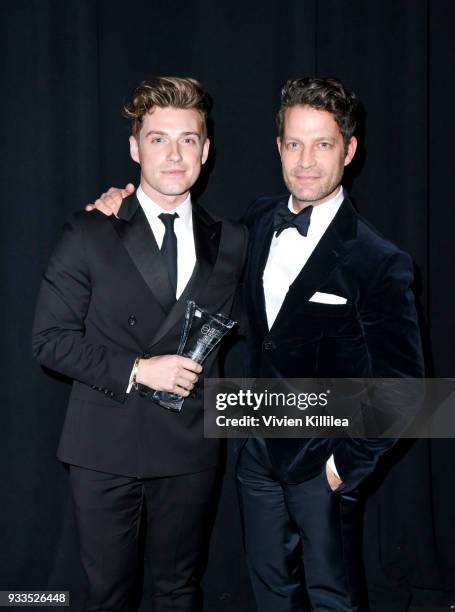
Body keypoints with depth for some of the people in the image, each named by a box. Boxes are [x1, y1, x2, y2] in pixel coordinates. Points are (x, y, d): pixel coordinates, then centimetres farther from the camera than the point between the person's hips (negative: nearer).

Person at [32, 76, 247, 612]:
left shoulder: (229, 242, 3)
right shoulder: (90, 233, -6)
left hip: (189, 449, 2)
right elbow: (50, 338, -8)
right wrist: (136, 370, -16)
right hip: (105, 448, -2)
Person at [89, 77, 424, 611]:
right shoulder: (259, 221, 0)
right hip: (257, 451, 5)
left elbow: (399, 382, -15)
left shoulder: (380, 262, -18)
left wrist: (349, 463, -13)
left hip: (320, 464, -5)